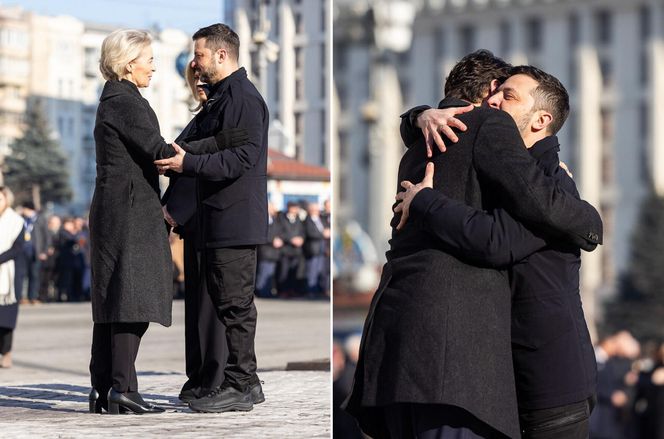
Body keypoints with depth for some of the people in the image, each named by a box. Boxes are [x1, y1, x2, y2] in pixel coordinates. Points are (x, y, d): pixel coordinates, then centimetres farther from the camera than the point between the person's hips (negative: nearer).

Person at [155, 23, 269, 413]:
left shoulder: (244, 98, -14)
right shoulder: (223, 97, 20)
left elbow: (242, 158, -22)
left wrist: (188, 163, -23)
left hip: (236, 219, -10)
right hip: (222, 220, 10)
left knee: (236, 304, -7)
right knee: (231, 303, 13)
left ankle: (239, 387, -4)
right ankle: (244, 380, 18)